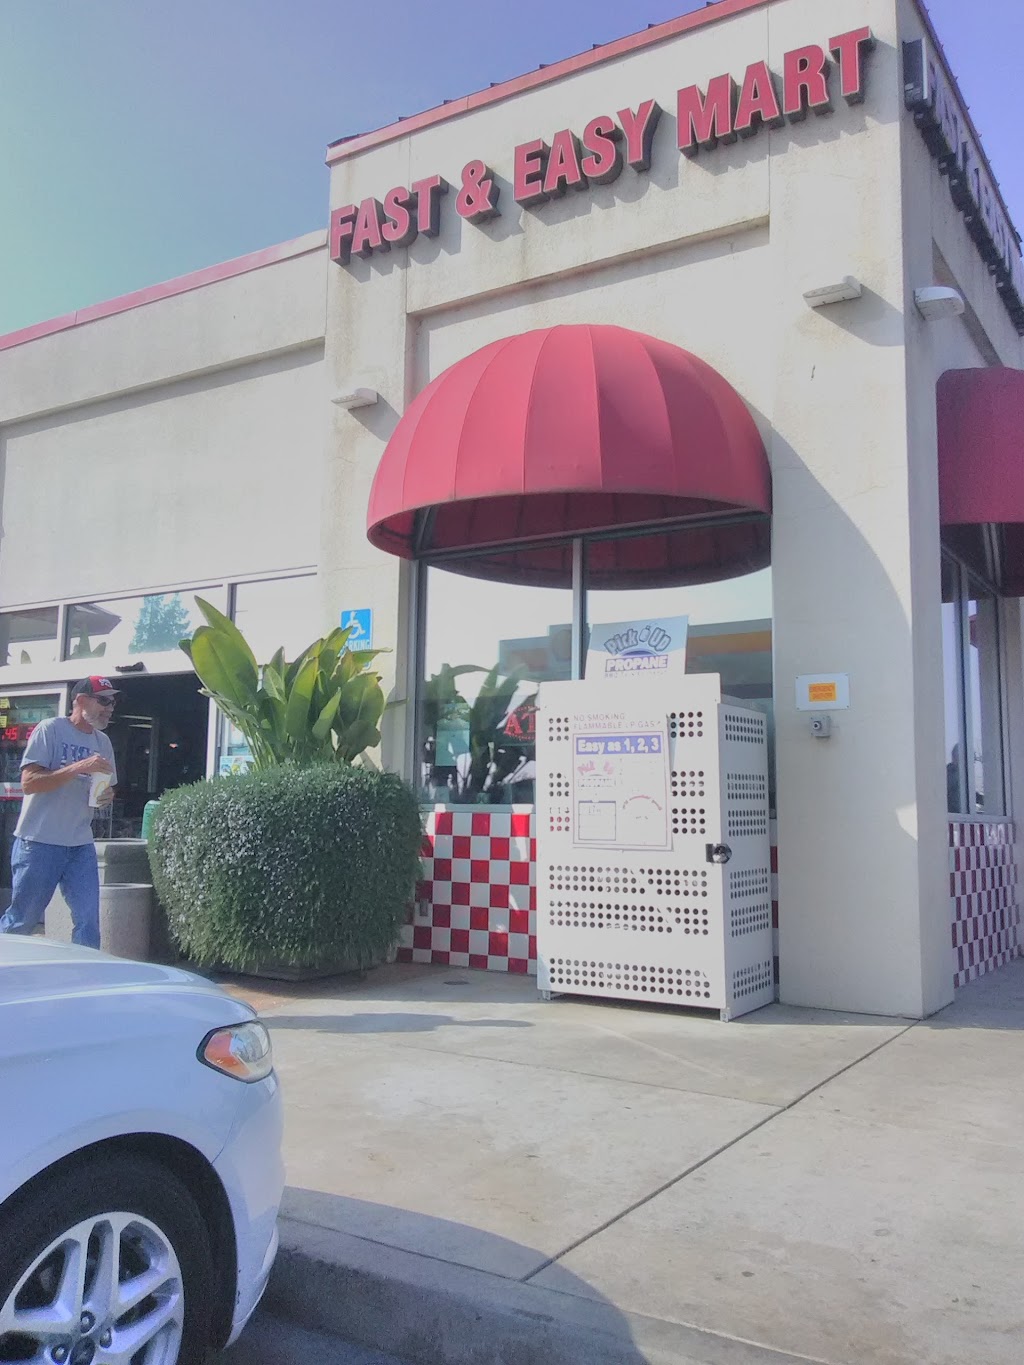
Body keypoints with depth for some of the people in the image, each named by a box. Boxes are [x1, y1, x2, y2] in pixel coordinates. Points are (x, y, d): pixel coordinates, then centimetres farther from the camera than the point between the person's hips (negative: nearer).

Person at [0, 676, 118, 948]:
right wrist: (78, 767, -24)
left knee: (88, 921, 0)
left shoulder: (102, 742, 12)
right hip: (39, 843, -5)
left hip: (81, 846, 5)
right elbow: (28, 782, -16)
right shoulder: (50, 729, -7)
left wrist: (108, 796, -2)